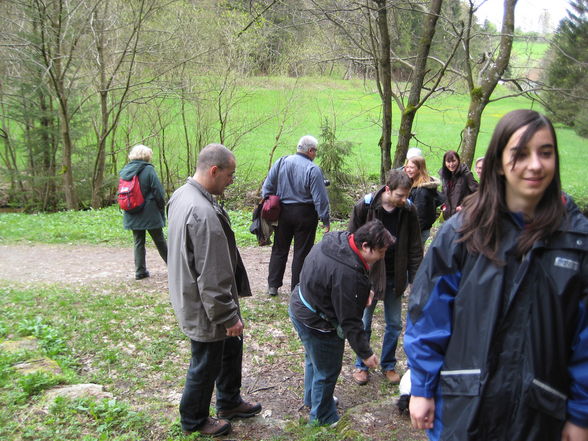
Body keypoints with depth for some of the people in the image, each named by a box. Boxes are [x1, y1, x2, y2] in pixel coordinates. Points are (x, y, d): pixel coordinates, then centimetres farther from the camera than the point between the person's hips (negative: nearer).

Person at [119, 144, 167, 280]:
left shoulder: (124, 171, 6)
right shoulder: (148, 170, -12)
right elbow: (158, 192, -12)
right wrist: (162, 209, 1)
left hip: (132, 215, 5)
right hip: (150, 214, -5)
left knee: (138, 242, 12)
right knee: (160, 241, 7)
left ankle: (140, 271, 12)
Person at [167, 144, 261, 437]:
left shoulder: (182, 195, 2)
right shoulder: (203, 213, -32)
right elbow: (212, 277, -29)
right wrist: (229, 316, -18)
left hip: (192, 297, 10)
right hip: (205, 307, -10)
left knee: (231, 347, 25)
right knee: (206, 364, 12)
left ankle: (229, 402, 45)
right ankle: (193, 421, 35)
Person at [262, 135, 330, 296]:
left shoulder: (281, 162, -1)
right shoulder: (313, 170, -15)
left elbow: (267, 187, 3)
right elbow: (320, 198, -14)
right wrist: (325, 220, -7)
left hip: (282, 212, 4)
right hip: (304, 215, -4)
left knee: (279, 249, 16)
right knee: (301, 252, 7)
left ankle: (272, 285, 22)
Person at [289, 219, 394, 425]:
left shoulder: (334, 240, -8)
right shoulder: (348, 275, -36)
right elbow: (350, 321, -28)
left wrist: (362, 294, 7)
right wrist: (366, 353, -16)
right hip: (317, 325, -10)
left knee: (314, 358, 31)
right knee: (327, 370, 12)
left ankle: (312, 398, 55)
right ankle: (323, 417, 36)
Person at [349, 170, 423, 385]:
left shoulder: (409, 210, -9)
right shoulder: (365, 206, -17)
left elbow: (414, 247, 0)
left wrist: (415, 278, -1)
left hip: (395, 276, 3)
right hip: (369, 275, -2)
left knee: (395, 324, 13)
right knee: (364, 323, 10)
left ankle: (388, 364, 32)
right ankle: (361, 366, 29)